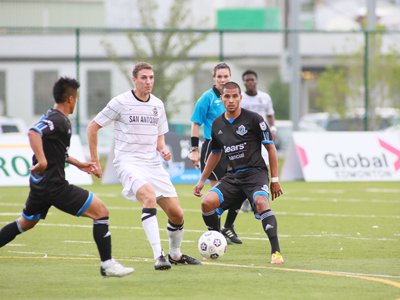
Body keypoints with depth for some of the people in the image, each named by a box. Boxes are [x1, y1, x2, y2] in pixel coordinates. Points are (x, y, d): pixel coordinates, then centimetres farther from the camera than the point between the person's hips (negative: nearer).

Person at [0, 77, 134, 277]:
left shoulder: (51, 117, 16)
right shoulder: (58, 120, -15)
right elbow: (34, 132, -33)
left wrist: (77, 163, 30)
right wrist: (41, 160, -38)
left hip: (40, 185, 10)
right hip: (54, 185, -10)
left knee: (26, 223, 28)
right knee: (101, 211, -7)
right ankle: (107, 265, -10)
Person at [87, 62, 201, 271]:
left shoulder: (158, 105, 12)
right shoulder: (121, 102, -5)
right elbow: (93, 127, 1)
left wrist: (163, 149, 0)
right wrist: (94, 161, 0)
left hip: (153, 165, 6)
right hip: (128, 162, -6)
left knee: (176, 214, 2)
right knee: (149, 196, -34)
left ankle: (175, 254, 29)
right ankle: (158, 256, -38)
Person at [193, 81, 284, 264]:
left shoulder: (253, 119, -5)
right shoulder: (217, 124, 10)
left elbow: (270, 148, -1)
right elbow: (215, 153, 25)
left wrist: (274, 180, -4)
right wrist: (202, 180, 22)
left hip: (255, 173, -5)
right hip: (232, 176, 5)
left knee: (260, 202, -33)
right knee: (207, 202, -15)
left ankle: (275, 251, -34)